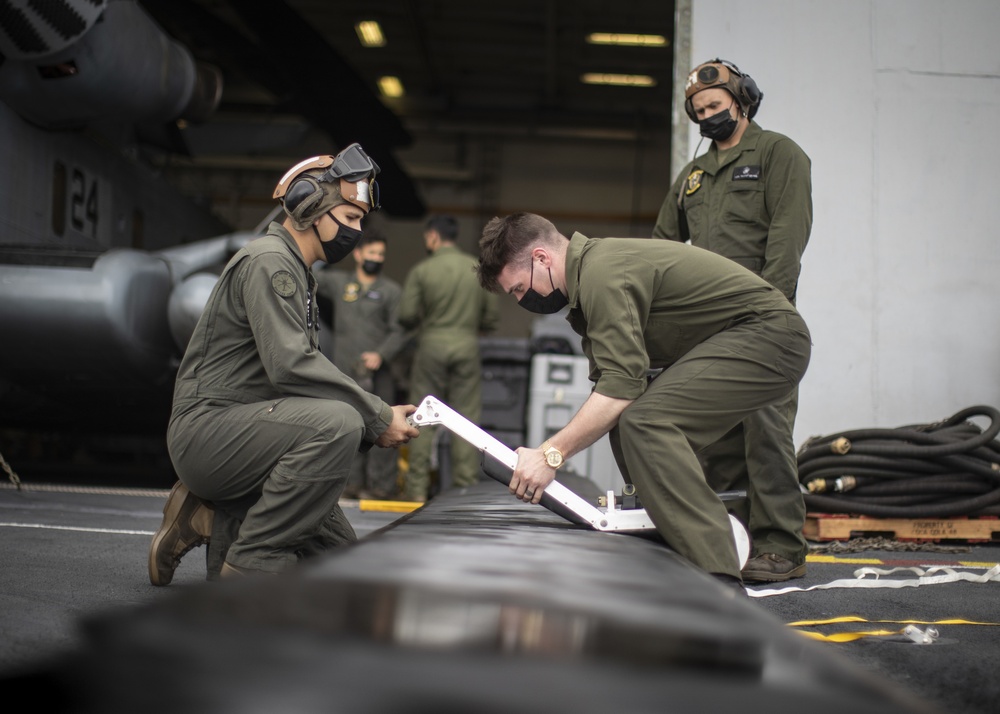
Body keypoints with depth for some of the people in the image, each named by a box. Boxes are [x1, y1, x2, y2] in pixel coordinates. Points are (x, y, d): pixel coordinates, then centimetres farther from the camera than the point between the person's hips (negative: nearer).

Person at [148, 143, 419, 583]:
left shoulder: (298, 273, 19)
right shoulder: (269, 261, -13)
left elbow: (301, 368, 13)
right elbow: (291, 367, -25)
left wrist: (377, 420, -1)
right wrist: (377, 417, -21)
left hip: (242, 436, 10)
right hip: (207, 428, -10)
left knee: (335, 550, 9)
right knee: (336, 423, -33)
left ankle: (212, 517, 11)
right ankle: (253, 562, -23)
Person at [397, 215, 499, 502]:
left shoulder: (422, 270, -5)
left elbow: (406, 316, -6)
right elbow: (492, 317, 6)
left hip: (431, 347, -1)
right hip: (467, 347, 2)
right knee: (466, 419, 5)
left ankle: (417, 488, 7)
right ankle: (465, 486, 4)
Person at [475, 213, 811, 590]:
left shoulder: (603, 275, -20)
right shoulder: (590, 269, 14)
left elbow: (620, 386, -28)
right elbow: (613, 385, 15)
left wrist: (551, 453, -26)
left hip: (769, 335, -11)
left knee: (646, 422, -25)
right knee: (627, 422, 10)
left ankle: (717, 579, -29)